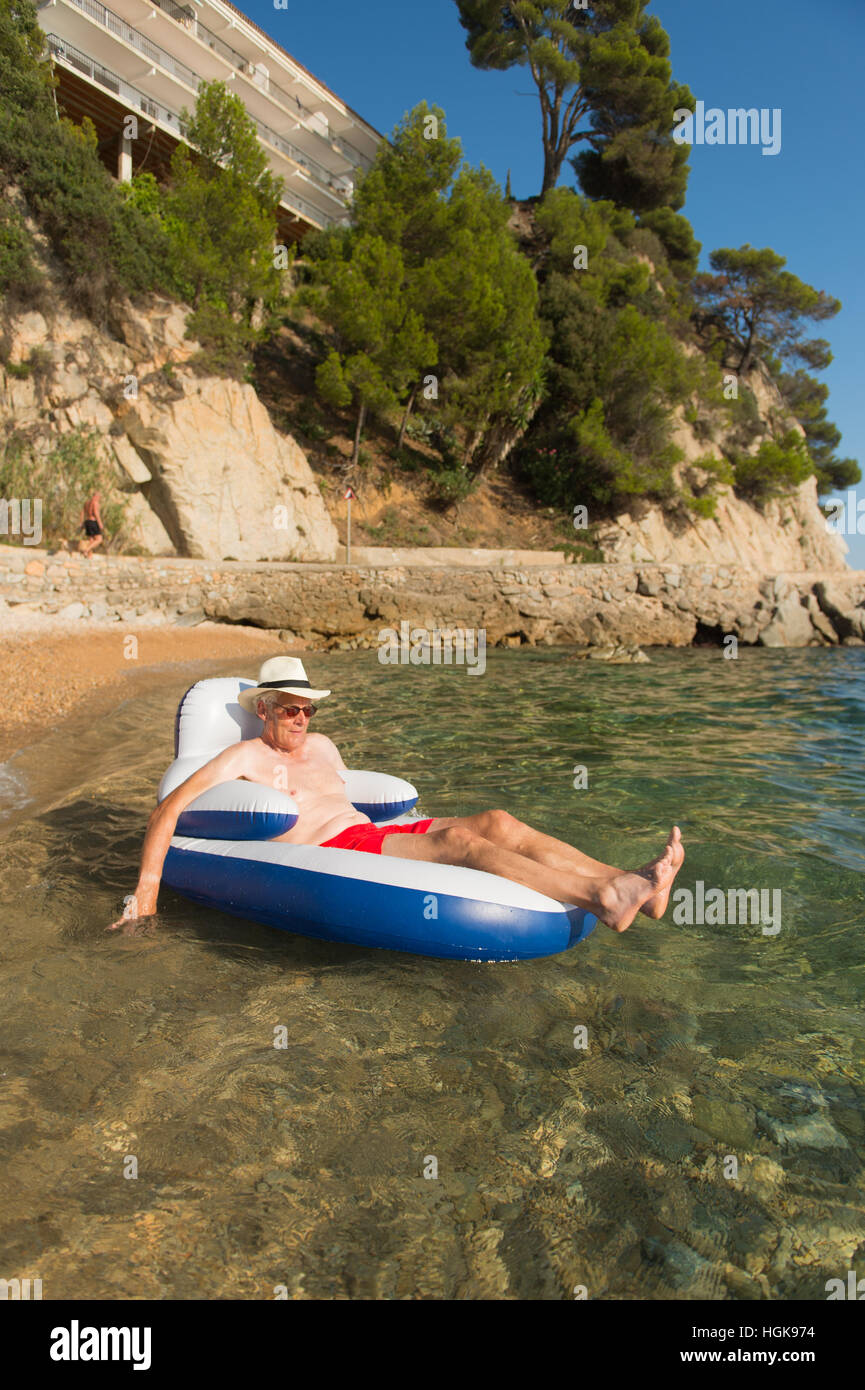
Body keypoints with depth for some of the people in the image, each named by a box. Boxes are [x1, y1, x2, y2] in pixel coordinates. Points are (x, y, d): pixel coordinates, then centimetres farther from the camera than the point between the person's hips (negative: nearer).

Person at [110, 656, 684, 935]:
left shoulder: (323, 746, 26)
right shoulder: (243, 759, 4)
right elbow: (166, 813, -2)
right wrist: (147, 890, -10)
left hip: (377, 836, 8)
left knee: (497, 822, -15)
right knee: (460, 840, -31)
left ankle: (636, 887, -27)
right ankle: (602, 900, -48)